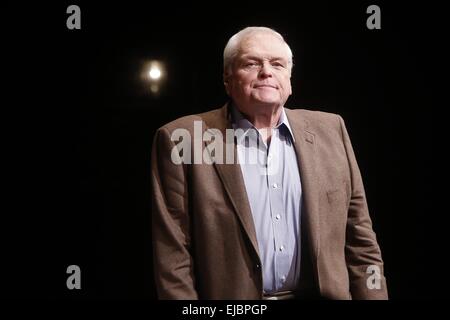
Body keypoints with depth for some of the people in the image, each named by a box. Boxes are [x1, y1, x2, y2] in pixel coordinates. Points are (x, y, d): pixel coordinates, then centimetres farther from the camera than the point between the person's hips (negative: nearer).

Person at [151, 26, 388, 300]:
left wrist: (372, 295, -1)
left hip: (324, 294, 3)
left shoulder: (330, 130, 0)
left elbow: (359, 239, 3)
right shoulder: (182, 140, -10)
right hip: (232, 298, -3)